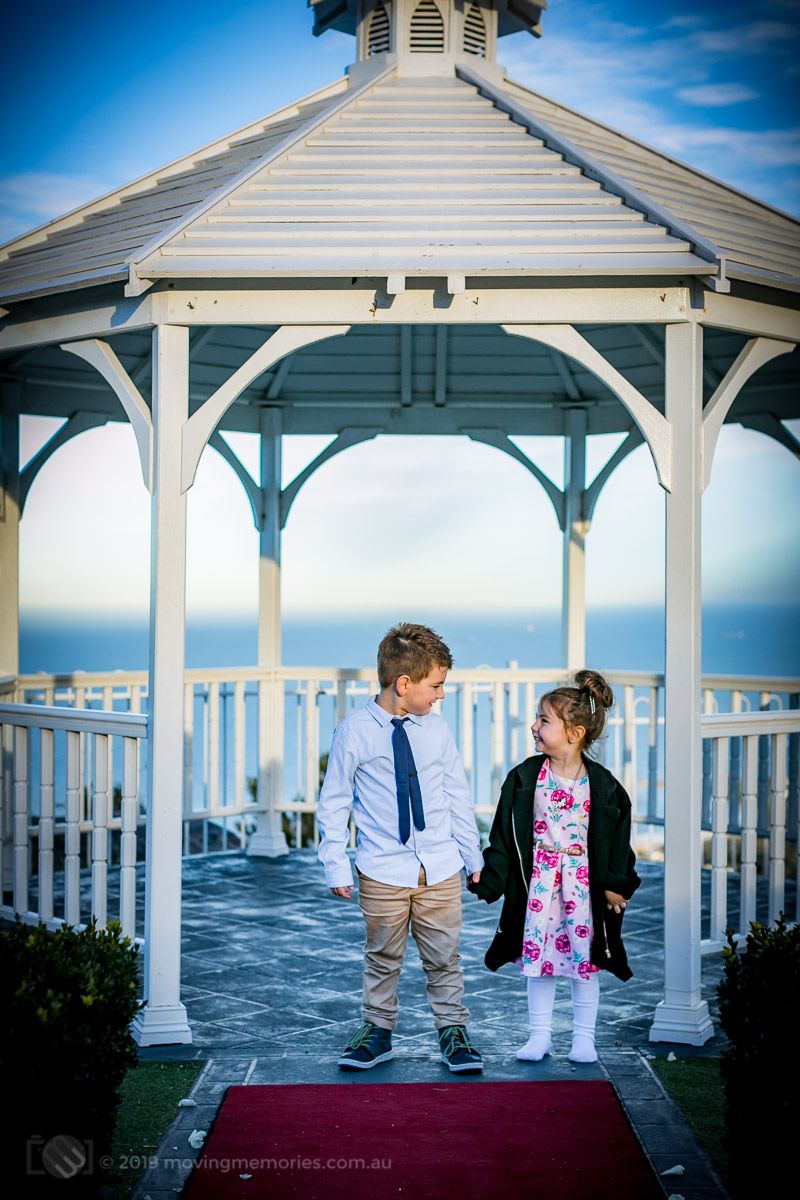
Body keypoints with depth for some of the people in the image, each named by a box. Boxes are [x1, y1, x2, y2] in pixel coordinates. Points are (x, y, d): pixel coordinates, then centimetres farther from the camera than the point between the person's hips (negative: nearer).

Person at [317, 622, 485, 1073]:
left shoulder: (437, 730, 1)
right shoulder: (355, 732, -9)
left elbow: (457, 795, 10)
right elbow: (334, 803, -2)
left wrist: (473, 855, 15)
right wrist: (336, 865, -3)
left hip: (441, 869, 2)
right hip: (382, 871, -2)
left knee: (444, 956, 9)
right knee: (383, 957, 10)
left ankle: (453, 1032, 22)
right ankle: (377, 1031, 25)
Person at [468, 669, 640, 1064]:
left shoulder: (602, 785, -7)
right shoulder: (525, 778, -3)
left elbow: (618, 839, 1)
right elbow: (504, 835, 0)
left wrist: (616, 883, -2)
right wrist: (490, 877, -3)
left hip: (584, 879, -1)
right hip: (538, 879, 2)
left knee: (584, 957, 6)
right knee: (537, 954, 7)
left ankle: (584, 1037, 19)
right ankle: (540, 1034, 20)